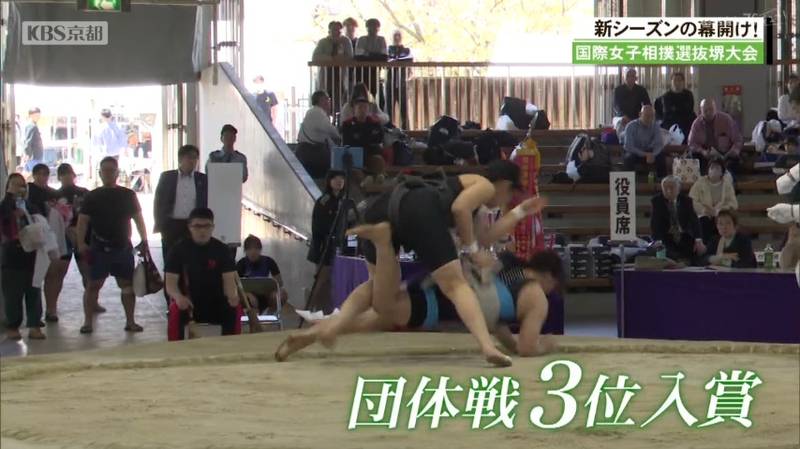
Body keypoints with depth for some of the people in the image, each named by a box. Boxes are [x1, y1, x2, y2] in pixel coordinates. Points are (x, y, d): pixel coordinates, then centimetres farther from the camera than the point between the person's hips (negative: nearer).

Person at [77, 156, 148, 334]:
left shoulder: (128, 195, 9)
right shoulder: (93, 196, 4)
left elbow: (138, 218, 12)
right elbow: (83, 220, 0)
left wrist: (144, 240, 4)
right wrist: (81, 243, -11)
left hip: (123, 247, 2)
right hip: (99, 248, -2)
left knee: (128, 284, 4)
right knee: (93, 284, -4)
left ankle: (130, 321, 10)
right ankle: (87, 322, 0)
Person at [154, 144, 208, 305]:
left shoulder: (202, 180, 7)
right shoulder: (167, 177, 5)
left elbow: (206, 204, 8)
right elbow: (158, 201, 6)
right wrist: (159, 224, -2)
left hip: (193, 225, 0)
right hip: (171, 225, 0)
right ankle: (171, 304, 7)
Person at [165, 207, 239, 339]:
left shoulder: (221, 250, 3)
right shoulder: (179, 250, -1)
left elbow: (229, 279, -6)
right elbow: (170, 283, -8)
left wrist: (232, 296, -31)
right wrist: (178, 297, -32)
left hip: (216, 304, 1)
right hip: (188, 304, -1)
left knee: (233, 309, -29)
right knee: (177, 310, -34)